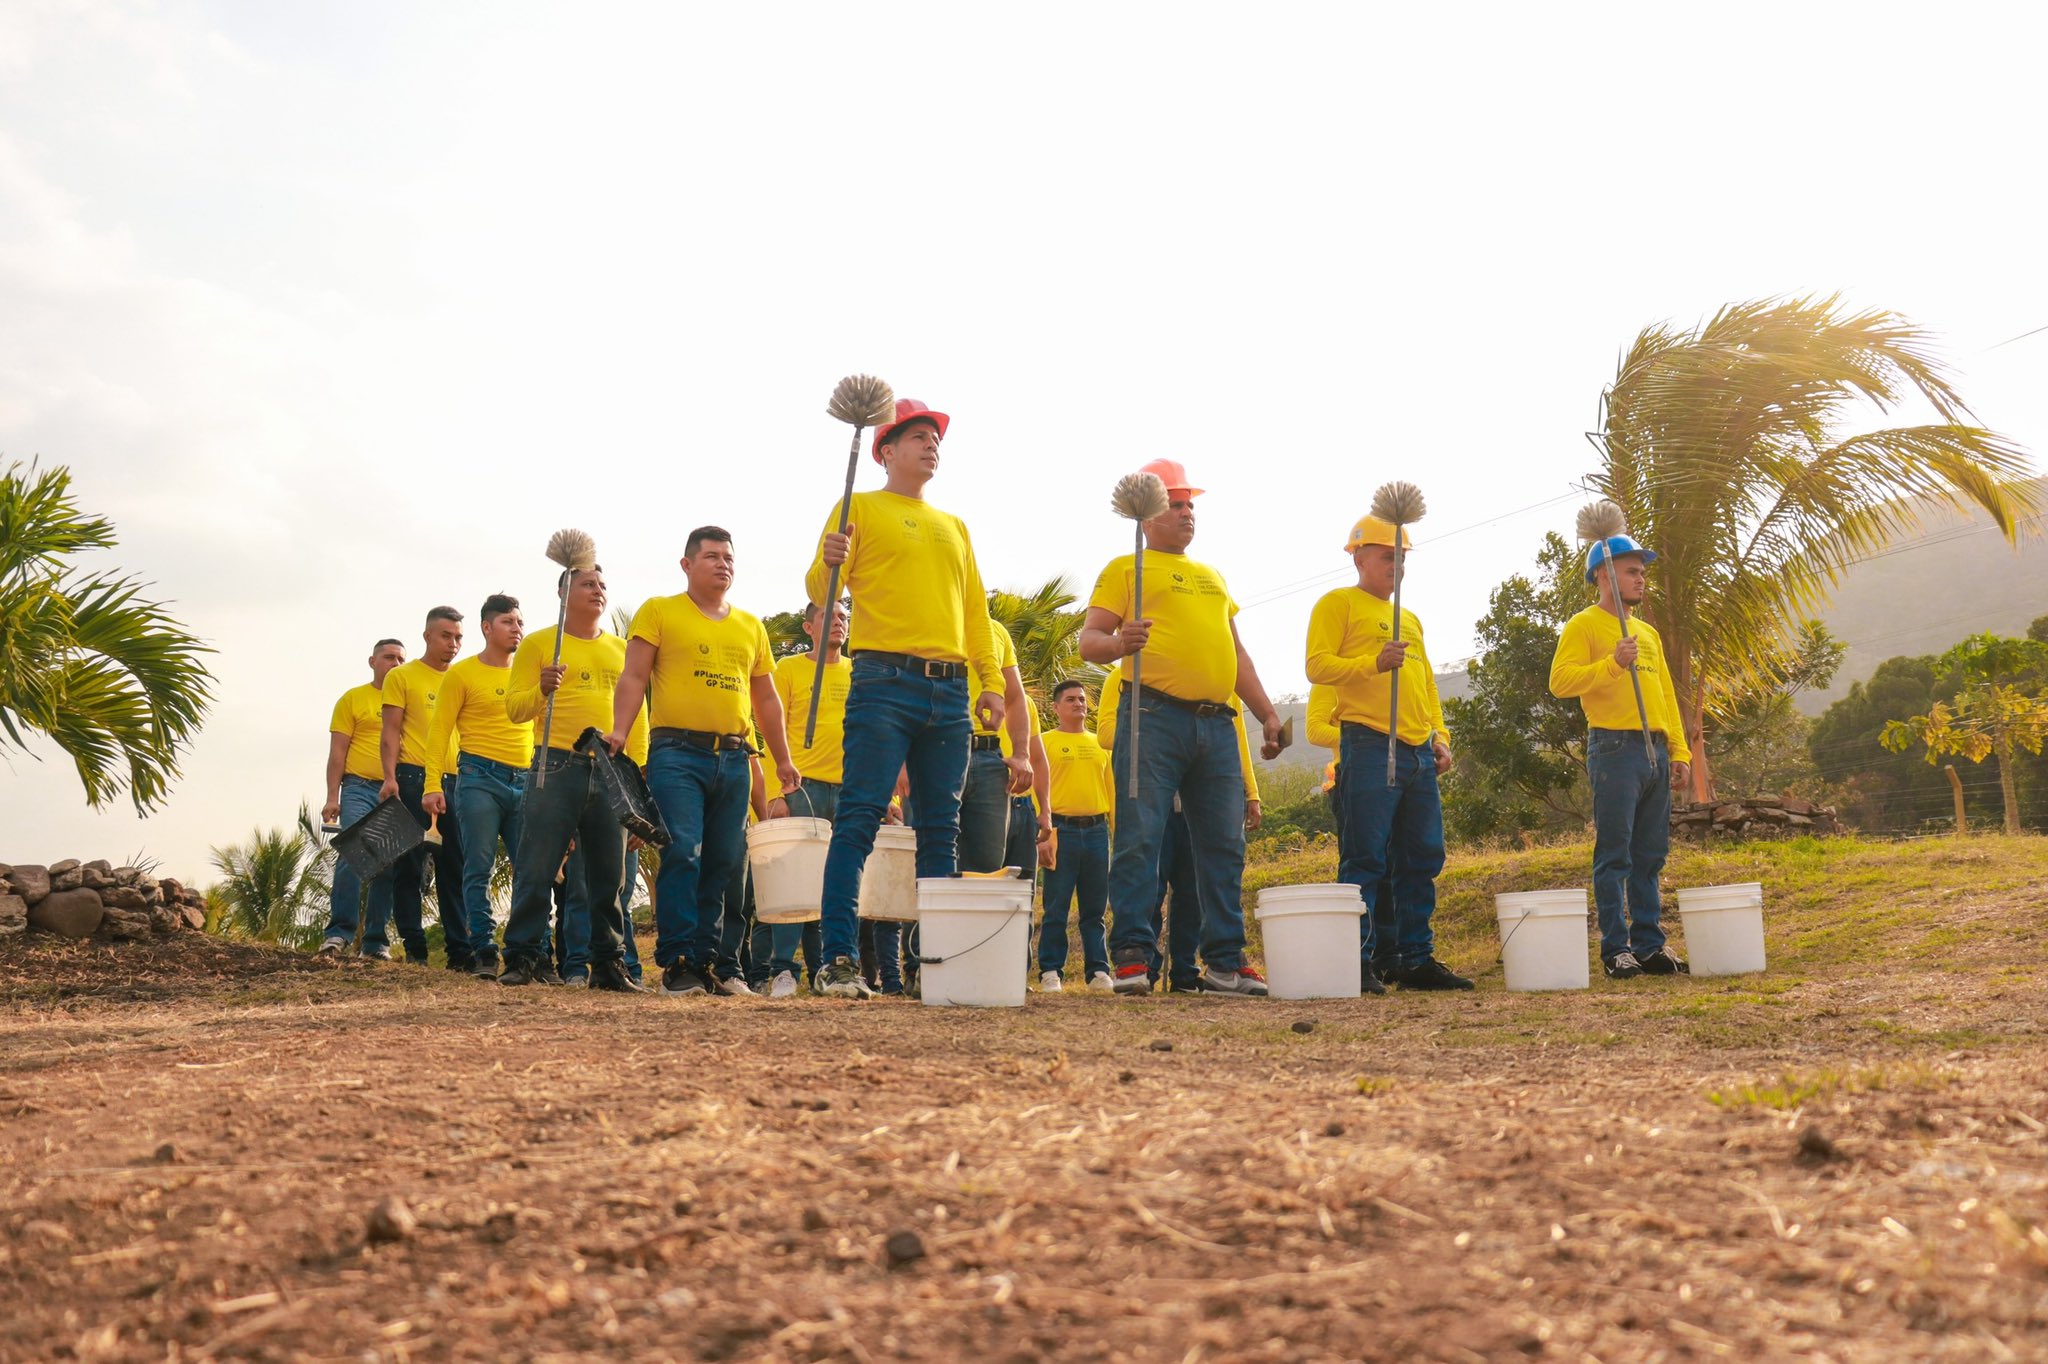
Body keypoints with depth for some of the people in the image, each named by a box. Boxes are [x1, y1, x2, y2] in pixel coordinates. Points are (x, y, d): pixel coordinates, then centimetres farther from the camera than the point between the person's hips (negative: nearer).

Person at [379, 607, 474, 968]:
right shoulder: (402, 677, 6)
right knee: (409, 865, -1)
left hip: (455, 781, 4)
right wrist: (390, 777, -12)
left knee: (454, 867, 2)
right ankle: (414, 948, 5)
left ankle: (460, 950, 4)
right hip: (413, 778, -3)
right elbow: (391, 731, 0)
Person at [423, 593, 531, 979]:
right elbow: (440, 730, -1)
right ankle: (484, 952, 0)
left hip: (526, 781, 4)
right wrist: (433, 784, -11)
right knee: (479, 870, -4)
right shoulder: (461, 674, 4)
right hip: (480, 778, -4)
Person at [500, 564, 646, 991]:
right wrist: (542, 690, -21)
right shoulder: (537, 644, 7)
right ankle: (522, 959, 1)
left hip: (611, 773, 4)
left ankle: (609, 963, 11)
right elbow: (514, 707, 1)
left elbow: (637, 713, 18)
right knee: (537, 871, -5)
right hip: (558, 767, -3)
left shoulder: (621, 650, 18)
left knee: (609, 875, 5)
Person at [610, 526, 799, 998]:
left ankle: (712, 962, 10)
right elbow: (634, 678, 0)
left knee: (725, 864, 4)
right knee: (682, 855, -13)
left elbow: (766, 698, 23)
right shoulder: (659, 611, 7)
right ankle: (678, 964, -8)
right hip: (677, 752, -4)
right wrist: (619, 732, -14)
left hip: (734, 758, 5)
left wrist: (783, 760, 19)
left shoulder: (751, 626, 20)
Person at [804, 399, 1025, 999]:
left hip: (950, 690, 6)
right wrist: (827, 565, -25)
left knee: (941, 829, 5)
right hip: (884, 683, -6)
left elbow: (975, 610, 23)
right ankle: (839, 959, -14)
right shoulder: (861, 508, 8)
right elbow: (820, 590, -2)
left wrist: (990, 680, 12)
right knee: (860, 818, -12)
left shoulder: (955, 527, 23)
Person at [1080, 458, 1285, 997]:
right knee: (1139, 839, -9)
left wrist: (1267, 713, 20)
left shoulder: (1211, 577, 28)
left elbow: (1237, 654, 29)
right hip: (1154, 715, -6)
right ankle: (1131, 957, -7)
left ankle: (1225, 961, 9)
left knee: (1224, 845, 4)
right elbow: (1089, 639, -1)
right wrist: (1117, 643, -24)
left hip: (1217, 723, 6)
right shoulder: (1127, 568, 9)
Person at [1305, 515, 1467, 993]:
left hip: (1419, 755, 8)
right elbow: (1317, 666, -8)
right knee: (1366, 860, -9)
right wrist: (1374, 663, -21)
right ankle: (1357, 962, -6)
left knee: (1423, 859, 7)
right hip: (1370, 747, -8)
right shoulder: (1339, 604, 4)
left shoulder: (1410, 619, 26)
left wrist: (1440, 737, 16)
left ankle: (1417, 959, 14)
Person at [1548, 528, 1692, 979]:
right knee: (1614, 854, -6)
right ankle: (1616, 948, -3)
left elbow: (1666, 694, 23)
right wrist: (1613, 664, -23)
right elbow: (1560, 681, -13)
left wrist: (1679, 750, 16)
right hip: (1614, 748, -7)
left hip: (1655, 751, 7)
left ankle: (1650, 944, 13)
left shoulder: (1648, 633, 22)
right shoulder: (1584, 626, 0)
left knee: (1650, 856, 8)